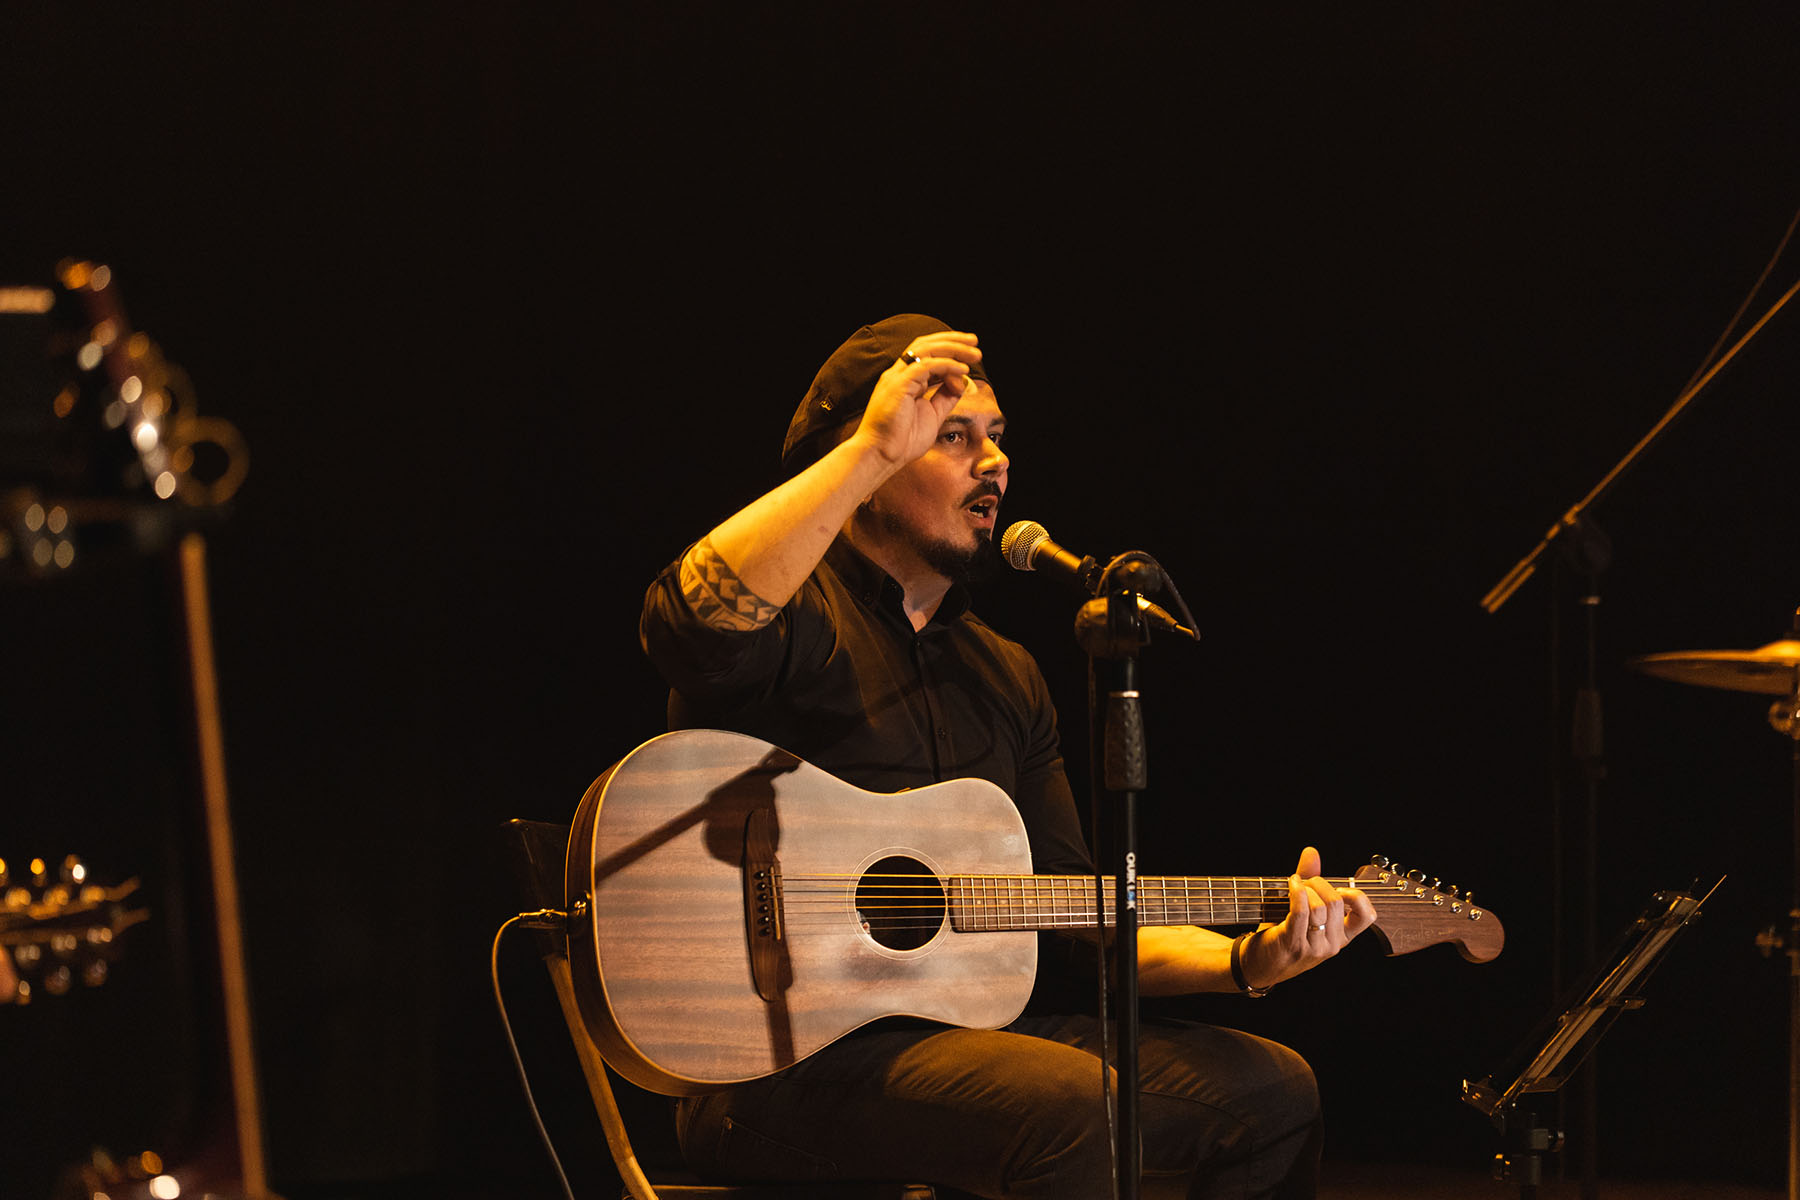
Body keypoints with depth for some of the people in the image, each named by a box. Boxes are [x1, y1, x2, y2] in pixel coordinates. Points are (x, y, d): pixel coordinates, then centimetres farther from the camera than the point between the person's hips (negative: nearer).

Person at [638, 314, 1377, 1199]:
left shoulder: (1004, 676, 20)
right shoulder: (798, 614, -5)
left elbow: (1073, 925, 18)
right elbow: (691, 626, -32)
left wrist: (1245, 960, 2)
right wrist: (873, 450, -30)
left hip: (966, 1031, 8)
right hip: (789, 1055, -8)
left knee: (1270, 1092, 0)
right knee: (1072, 1110, -32)